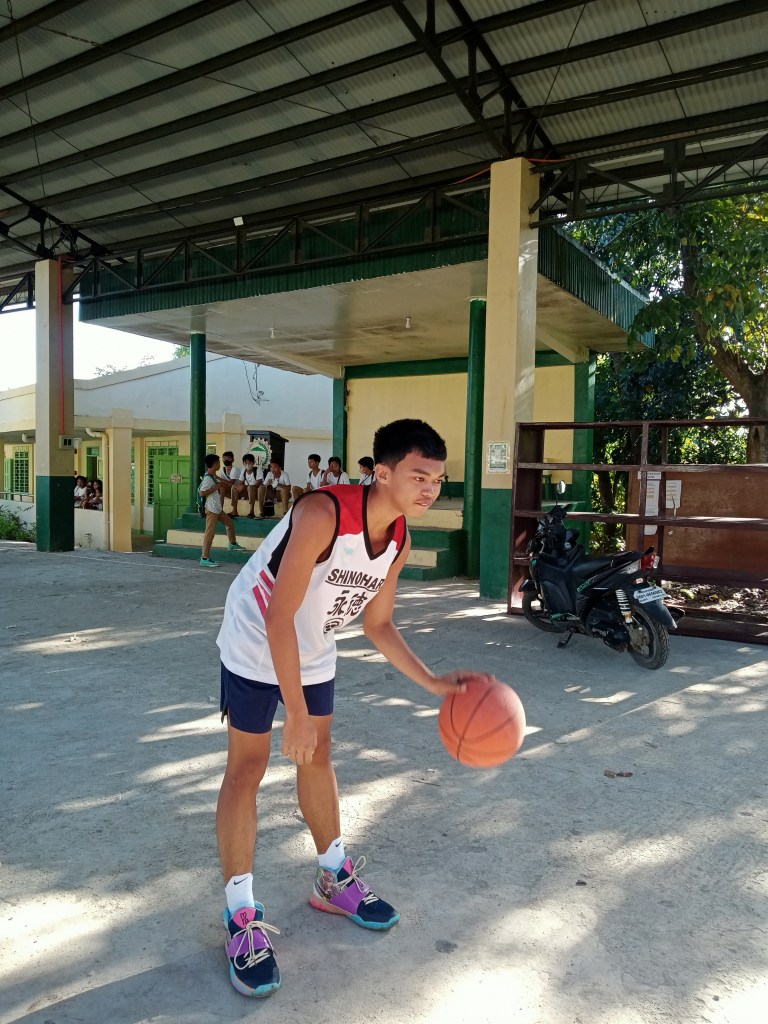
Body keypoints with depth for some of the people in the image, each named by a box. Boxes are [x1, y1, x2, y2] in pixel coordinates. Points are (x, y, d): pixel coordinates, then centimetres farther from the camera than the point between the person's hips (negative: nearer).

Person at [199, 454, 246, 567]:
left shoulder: (213, 476, 12)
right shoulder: (208, 478, -18)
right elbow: (201, 493, -24)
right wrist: (215, 487, -20)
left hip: (217, 508, 10)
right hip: (211, 509, -10)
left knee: (229, 523, 24)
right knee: (210, 532, -9)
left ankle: (233, 544, 43)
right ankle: (204, 558, -7)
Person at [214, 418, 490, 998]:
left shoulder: (400, 542, -11)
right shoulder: (323, 514, -34)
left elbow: (377, 624, 2)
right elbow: (279, 617, -32)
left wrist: (434, 683, -6)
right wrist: (295, 711, -30)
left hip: (315, 652, 7)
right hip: (257, 643, -6)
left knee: (317, 756, 16)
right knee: (248, 766, -2)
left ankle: (333, 878, 34)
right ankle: (242, 917, 11)